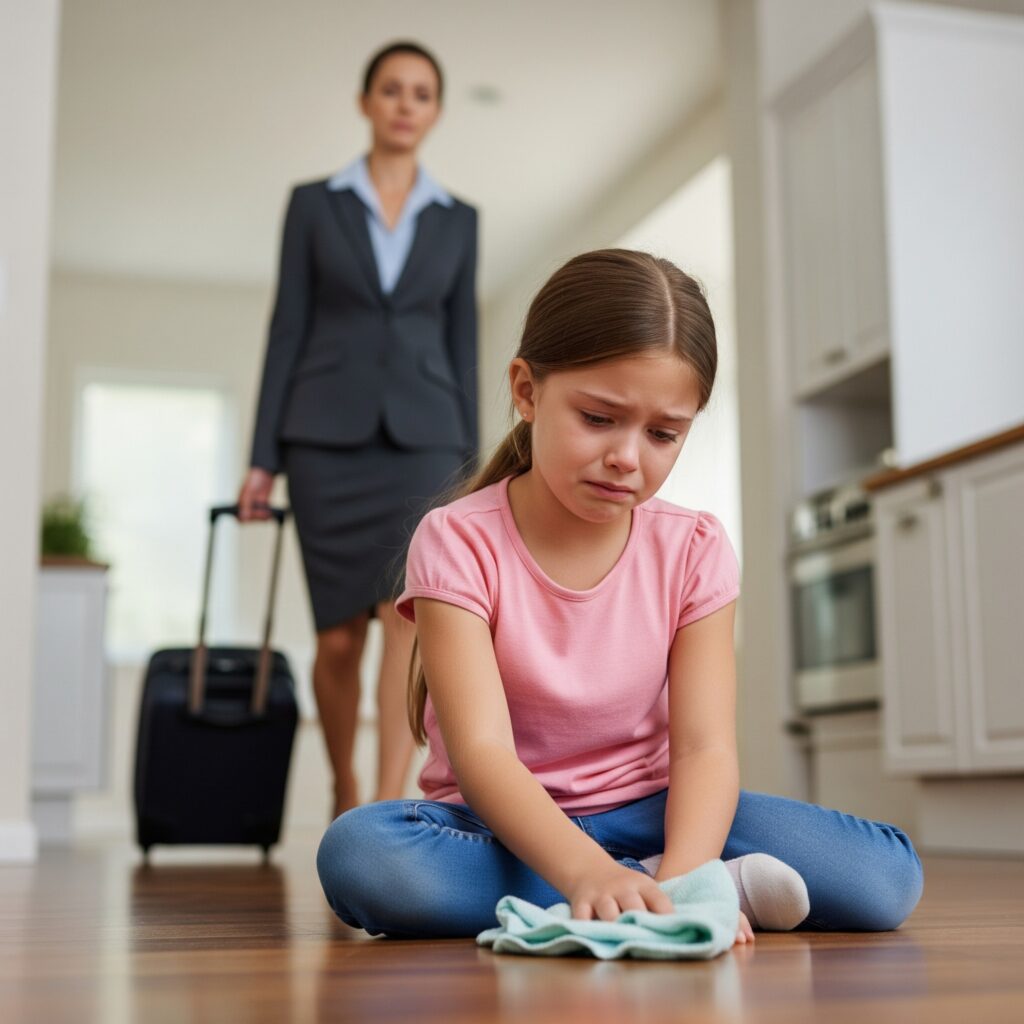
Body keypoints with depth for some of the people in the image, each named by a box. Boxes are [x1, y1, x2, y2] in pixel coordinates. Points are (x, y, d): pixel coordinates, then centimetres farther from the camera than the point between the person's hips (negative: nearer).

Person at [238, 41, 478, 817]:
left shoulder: (457, 221, 12)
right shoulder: (313, 204, 7)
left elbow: (461, 343, 10)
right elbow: (288, 330, 4)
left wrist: (470, 464, 4)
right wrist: (263, 457, -2)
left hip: (421, 435, 1)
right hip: (328, 433, -1)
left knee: (408, 610, -19)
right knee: (340, 636, 1)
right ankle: (344, 793, 25)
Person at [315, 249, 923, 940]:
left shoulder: (693, 551, -5)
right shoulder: (459, 542, -15)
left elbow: (703, 747, -15)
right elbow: (479, 749, -26)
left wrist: (679, 877, -36)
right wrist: (586, 872, -45)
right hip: (500, 827, 1)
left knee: (886, 877, -21)